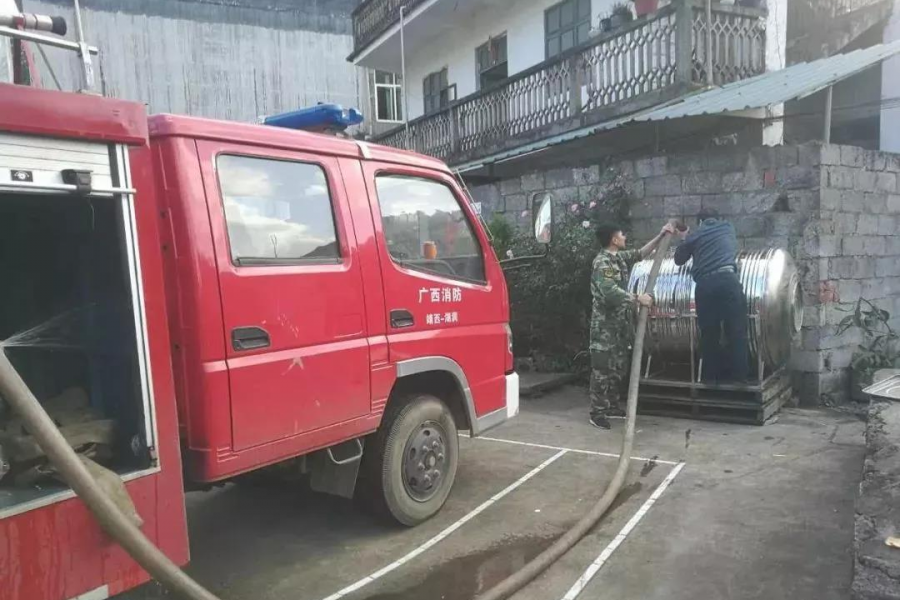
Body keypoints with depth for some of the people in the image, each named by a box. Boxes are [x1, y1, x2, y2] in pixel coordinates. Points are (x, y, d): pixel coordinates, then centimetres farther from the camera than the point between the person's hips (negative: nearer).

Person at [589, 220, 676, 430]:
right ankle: (597, 412, 2)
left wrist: (661, 235, 16)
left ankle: (613, 406, 26)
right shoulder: (602, 263, -18)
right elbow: (611, 292, -29)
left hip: (621, 322, 10)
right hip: (606, 325, -9)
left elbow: (641, 253, 25)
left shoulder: (620, 257, 11)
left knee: (620, 366, 15)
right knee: (603, 368, -5)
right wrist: (638, 299, -25)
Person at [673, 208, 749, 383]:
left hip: (705, 285, 1)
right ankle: (738, 375, 2)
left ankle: (711, 375, 14)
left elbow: (679, 259, 25)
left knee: (708, 333, 9)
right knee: (736, 331, 3)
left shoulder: (694, 236, 16)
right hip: (727, 280, -1)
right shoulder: (728, 228, 21)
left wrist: (684, 240, 40)